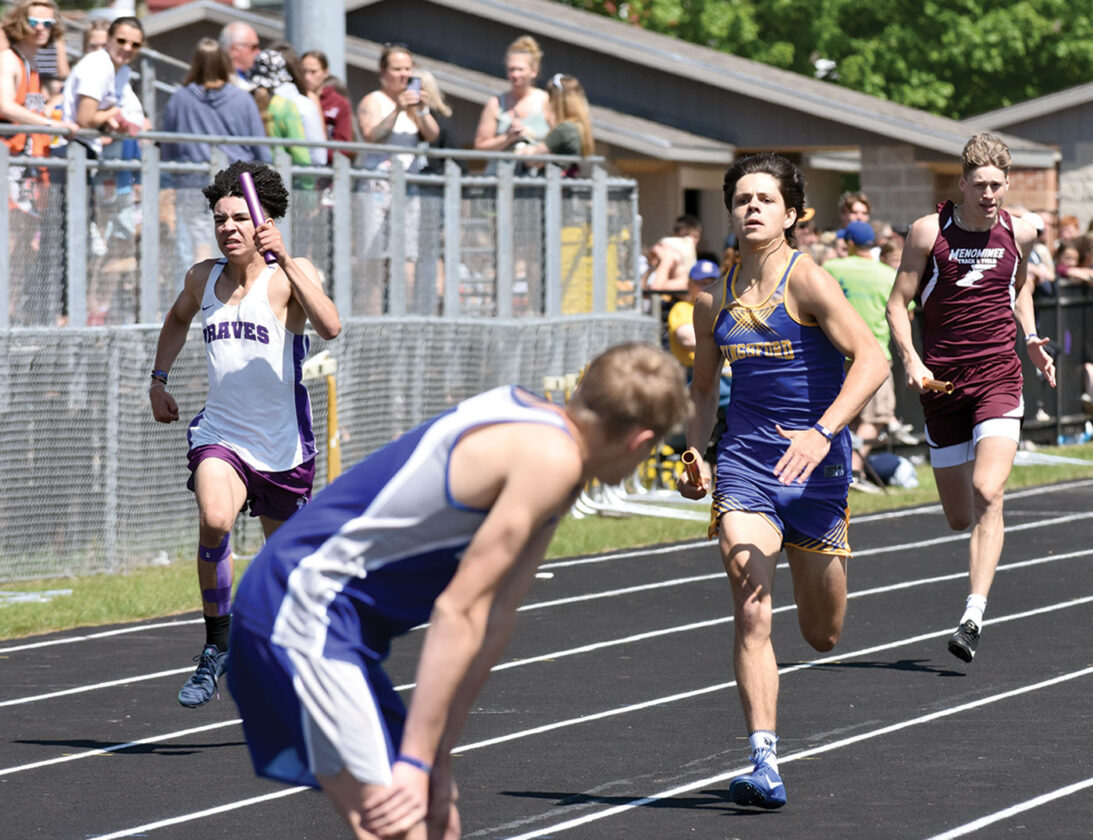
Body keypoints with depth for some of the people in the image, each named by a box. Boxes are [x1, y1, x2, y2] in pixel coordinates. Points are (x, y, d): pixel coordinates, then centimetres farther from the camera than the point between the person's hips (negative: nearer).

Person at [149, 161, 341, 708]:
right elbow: (178, 319, 30)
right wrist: (159, 379, 22)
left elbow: (330, 327, -29)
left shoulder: (290, 276, -8)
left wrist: (285, 262, -35)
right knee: (214, 519, -29)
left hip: (283, 446, -2)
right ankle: (216, 647, -14)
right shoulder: (202, 278, 5)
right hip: (220, 434, 2)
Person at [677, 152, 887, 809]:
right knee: (751, 613, -17)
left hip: (816, 463, -2)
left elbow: (871, 358, -22)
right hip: (745, 460, 2)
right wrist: (695, 458, 7)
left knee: (823, 636, 10)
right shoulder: (716, 299, 5)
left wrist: (822, 433, -34)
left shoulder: (807, 280, -11)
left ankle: (821, 567, 48)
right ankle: (766, 765, -18)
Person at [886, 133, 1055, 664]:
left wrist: (1031, 339, 9)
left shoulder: (1018, 233, 4)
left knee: (987, 493, -22)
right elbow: (898, 304, -1)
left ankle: (973, 616, -26)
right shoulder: (929, 232, -4)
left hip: (998, 378, 0)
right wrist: (911, 361, -16)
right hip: (941, 382, 0)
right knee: (959, 518, 8)